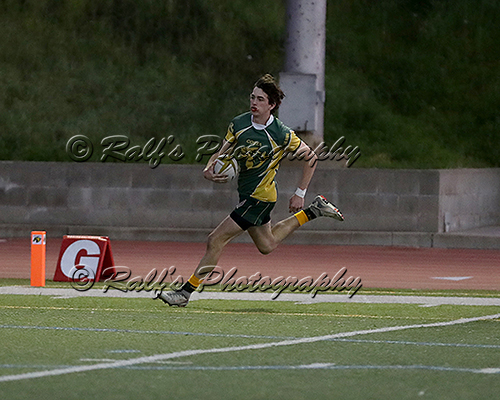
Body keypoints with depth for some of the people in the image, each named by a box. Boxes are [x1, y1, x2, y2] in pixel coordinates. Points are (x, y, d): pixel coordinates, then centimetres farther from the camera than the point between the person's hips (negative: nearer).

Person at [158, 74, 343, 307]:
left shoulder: (282, 135, -21)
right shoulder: (238, 124, -7)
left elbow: (310, 158, -9)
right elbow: (222, 154, 3)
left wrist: (299, 194, -9)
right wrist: (209, 170, -18)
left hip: (260, 197, -8)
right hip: (246, 193, 8)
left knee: (216, 241, -12)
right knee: (266, 245, 26)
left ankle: (186, 292, -3)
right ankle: (314, 211, 38)